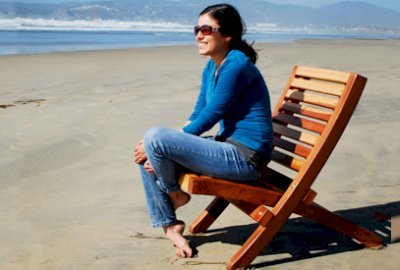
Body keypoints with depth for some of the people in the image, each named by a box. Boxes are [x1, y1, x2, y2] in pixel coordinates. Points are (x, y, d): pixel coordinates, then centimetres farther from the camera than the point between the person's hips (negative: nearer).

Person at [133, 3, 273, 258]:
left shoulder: (236, 65, -17)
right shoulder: (211, 67, 11)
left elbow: (208, 118, -18)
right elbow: (197, 115, 12)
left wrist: (157, 145, -11)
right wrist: (164, 150, -3)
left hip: (244, 157, -9)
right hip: (228, 147, 9)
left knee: (154, 137, -20)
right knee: (146, 154, 5)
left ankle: (175, 194, 8)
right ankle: (170, 225, 12)